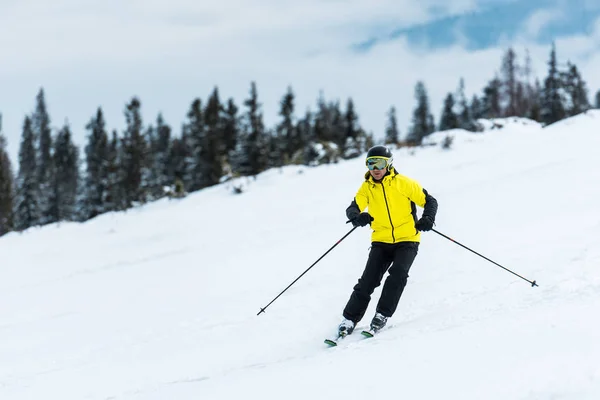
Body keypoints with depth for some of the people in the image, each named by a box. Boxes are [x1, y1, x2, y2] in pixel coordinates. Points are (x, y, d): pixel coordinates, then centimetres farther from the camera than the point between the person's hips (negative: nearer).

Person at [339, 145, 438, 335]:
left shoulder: (403, 183, -7)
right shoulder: (366, 187, 2)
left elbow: (429, 201, -2)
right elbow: (352, 209, -9)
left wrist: (428, 218, -23)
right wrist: (358, 217, -33)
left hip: (407, 240, -2)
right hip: (381, 241, 2)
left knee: (398, 273, -23)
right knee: (368, 280, -8)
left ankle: (382, 314, -11)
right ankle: (350, 318, 0)